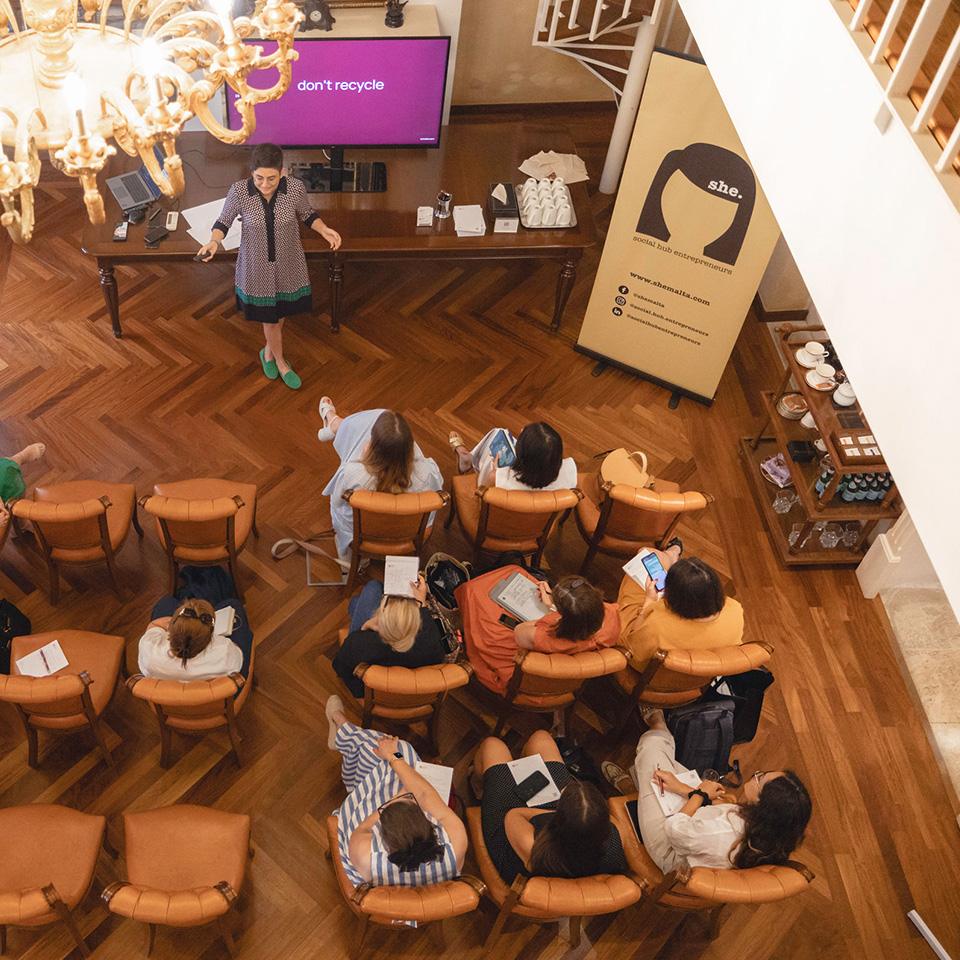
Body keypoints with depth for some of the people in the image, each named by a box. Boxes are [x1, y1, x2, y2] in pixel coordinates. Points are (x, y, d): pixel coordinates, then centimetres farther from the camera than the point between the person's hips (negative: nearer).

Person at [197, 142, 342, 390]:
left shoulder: (295, 189, -21)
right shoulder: (239, 191, -24)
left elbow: (307, 214, -1)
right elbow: (224, 221, -9)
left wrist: (324, 230, -20)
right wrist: (214, 241, -29)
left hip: (289, 265, 2)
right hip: (256, 266, -1)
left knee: (280, 314, 21)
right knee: (269, 317, 13)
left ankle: (269, 352, 51)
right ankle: (281, 363, 40)